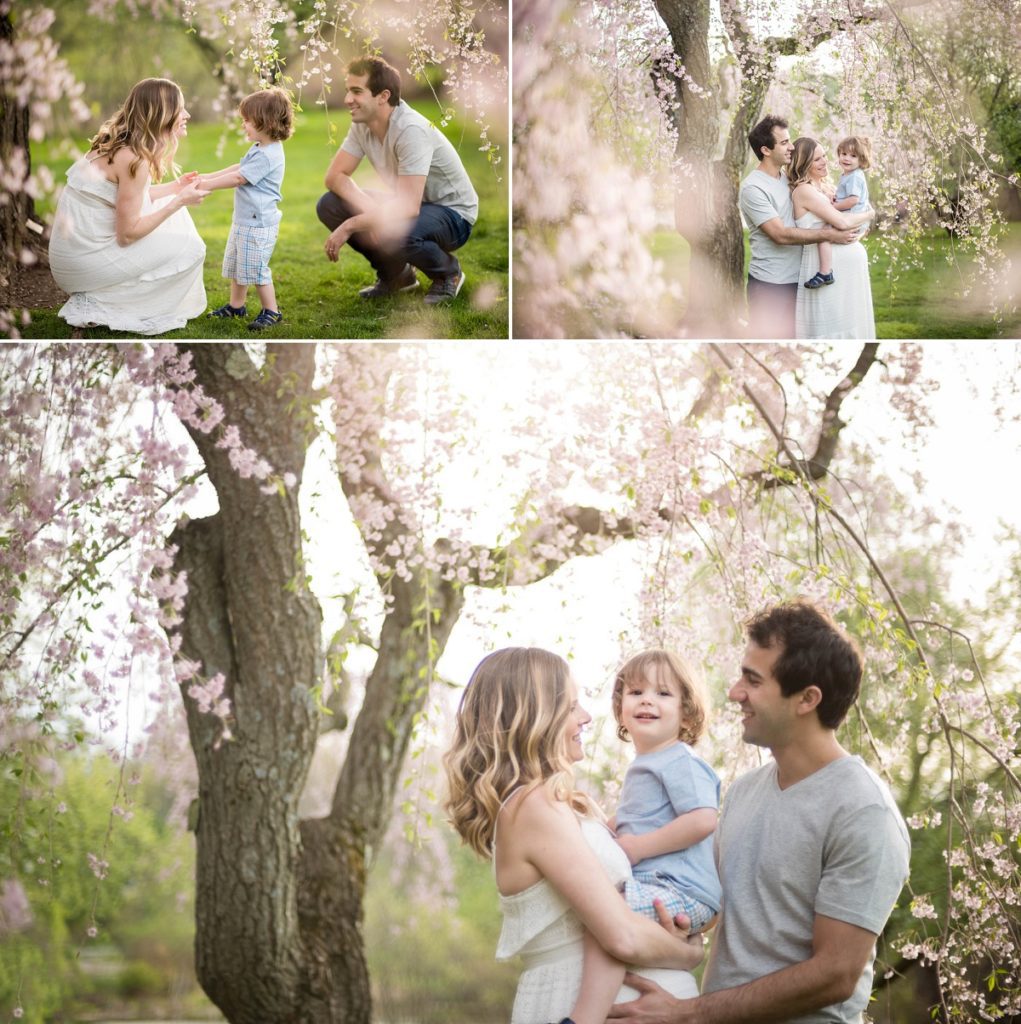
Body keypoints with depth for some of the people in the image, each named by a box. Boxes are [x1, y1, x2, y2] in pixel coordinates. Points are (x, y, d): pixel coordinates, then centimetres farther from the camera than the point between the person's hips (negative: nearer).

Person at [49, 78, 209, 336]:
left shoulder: (116, 143, 4)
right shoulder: (134, 159, -22)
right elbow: (128, 233, -19)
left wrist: (174, 187, 22)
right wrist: (179, 201, -13)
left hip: (76, 245, 9)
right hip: (85, 262, -9)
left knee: (175, 219, 18)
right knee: (190, 249, -2)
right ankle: (95, 307, 1)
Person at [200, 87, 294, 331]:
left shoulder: (267, 156, -24)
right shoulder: (261, 149, 8)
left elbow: (238, 178, -21)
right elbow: (238, 167, 17)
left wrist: (209, 184, -14)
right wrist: (207, 177, 12)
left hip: (258, 223, -11)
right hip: (244, 219, 11)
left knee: (256, 268, -3)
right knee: (235, 264, 19)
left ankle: (271, 311, 9)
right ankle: (236, 305, 31)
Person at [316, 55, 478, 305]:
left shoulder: (411, 130, -31)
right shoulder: (362, 125, -7)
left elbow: (408, 208, -36)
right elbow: (335, 175, -5)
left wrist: (349, 227, -31)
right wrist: (367, 207, -24)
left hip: (452, 214, -8)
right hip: (410, 205, 8)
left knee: (392, 231, -39)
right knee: (329, 205, -8)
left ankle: (447, 273, -5)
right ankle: (395, 274, 10)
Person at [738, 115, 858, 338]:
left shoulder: (788, 177, 8)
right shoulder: (753, 188, -16)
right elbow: (781, 234, -22)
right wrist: (829, 234, -20)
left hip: (795, 278, 8)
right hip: (768, 284, -8)